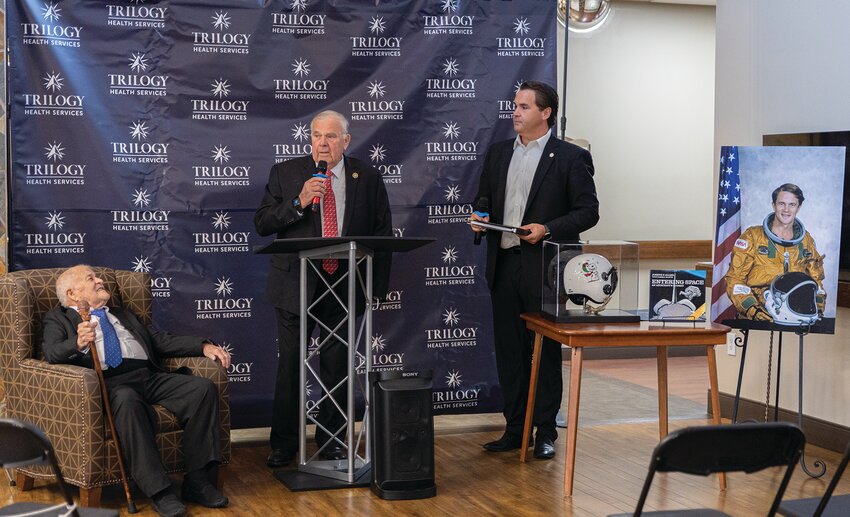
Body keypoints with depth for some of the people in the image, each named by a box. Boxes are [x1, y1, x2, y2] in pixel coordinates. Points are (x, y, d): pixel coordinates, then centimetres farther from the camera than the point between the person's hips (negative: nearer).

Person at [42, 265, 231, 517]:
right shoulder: (58, 319, 17)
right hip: (109, 382, -5)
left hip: (151, 377, 5)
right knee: (127, 399, -40)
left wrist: (204, 346, 9)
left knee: (204, 388, -19)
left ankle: (197, 480, -17)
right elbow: (52, 352, -3)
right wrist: (78, 343, -26)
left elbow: (164, 341, 25)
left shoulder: (123, 315, 33)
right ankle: (158, 490, -36)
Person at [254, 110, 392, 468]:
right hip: (296, 284, 0)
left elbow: (383, 233, 7)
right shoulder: (285, 173, 1)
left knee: (337, 366, 8)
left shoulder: (367, 178, 3)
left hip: (344, 286, 1)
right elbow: (261, 224, -4)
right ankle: (284, 444, 16)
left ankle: (332, 442, 21)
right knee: (290, 365, 4)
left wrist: (376, 284, 2)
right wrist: (298, 202, -19)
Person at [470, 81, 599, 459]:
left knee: (546, 350, 1)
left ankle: (545, 432, 10)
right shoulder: (497, 154, 14)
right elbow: (483, 198, 22)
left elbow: (588, 211, -5)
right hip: (504, 265, 5)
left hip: (544, 268, -5)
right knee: (508, 350, 9)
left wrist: (548, 229, -17)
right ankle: (514, 429, 18)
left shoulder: (570, 157, -2)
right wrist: (479, 217, 0)